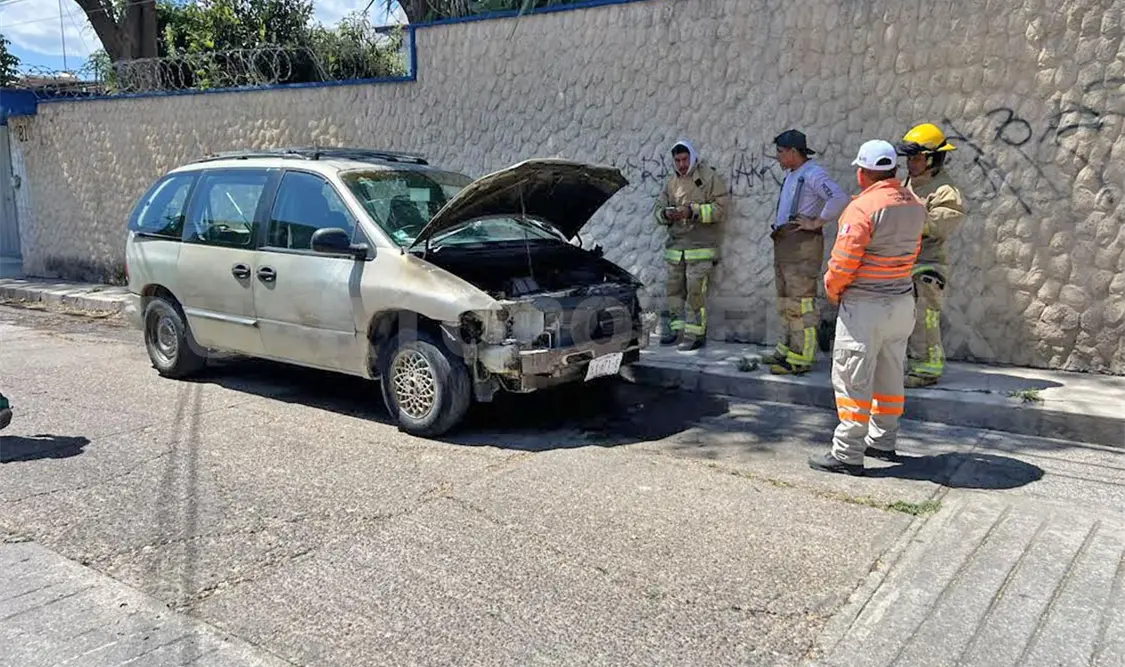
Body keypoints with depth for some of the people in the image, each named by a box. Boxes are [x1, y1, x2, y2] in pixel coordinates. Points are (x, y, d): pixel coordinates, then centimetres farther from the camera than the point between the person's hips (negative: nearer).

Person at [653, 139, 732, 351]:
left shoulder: (710, 178, -2)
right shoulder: (671, 183, 16)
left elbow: (721, 208, -10)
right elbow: (657, 208, 15)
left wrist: (693, 211, -19)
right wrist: (666, 214, -9)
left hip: (700, 246, -6)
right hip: (675, 246, 6)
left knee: (695, 290, -10)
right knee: (674, 289, 8)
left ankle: (696, 334, -4)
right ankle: (677, 328, 19)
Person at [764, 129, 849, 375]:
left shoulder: (813, 174, -11)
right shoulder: (791, 176, 19)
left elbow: (840, 198, -25)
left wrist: (817, 222, -20)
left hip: (803, 243, -10)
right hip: (784, 243, 10)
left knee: (800, 302, -11)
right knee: (785, 301, 14)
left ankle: (800, 357, -11)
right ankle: (786, 348, 22)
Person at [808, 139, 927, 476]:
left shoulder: (863, 206, -19)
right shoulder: (914, 205, 6)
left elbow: (844, 259, -19)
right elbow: (912, 250, 14)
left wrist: (832, 288, -2)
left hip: (865, 306, -8)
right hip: (903, 300, 8)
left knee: (852, 379, -3)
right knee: (889, 375, 17)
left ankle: (847, 454, 0)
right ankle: (883, 442, 29)